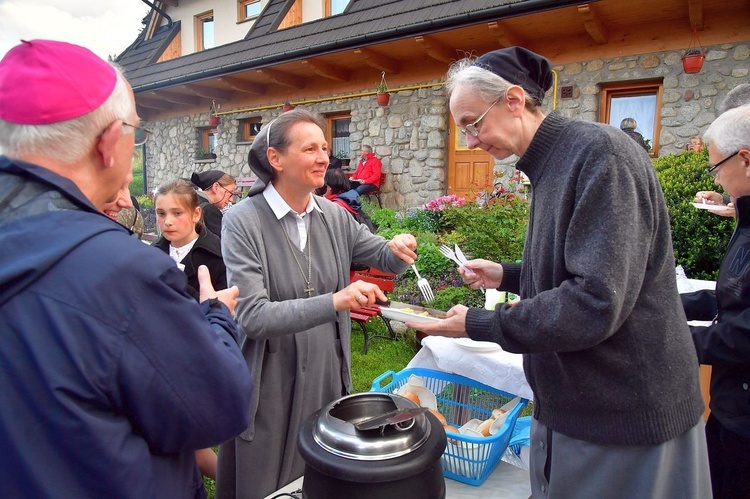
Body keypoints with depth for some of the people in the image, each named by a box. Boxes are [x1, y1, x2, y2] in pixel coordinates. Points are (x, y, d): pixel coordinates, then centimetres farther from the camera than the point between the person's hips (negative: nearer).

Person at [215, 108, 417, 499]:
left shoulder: (333, 216, -1)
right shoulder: (243, 221, -16)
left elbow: (385, 260, 9)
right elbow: (251, 316, -23)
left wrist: (397, 249, -14)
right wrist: (334, 302, -33)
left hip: (328, 375, 5)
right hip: (270, 385, -4)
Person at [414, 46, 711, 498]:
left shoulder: (601, 153, -20)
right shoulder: (551, 167, 8)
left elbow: (596, 302, -27)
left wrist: (477, 325, -19)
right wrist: (507, 277, 4)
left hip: (625, 417, -8)